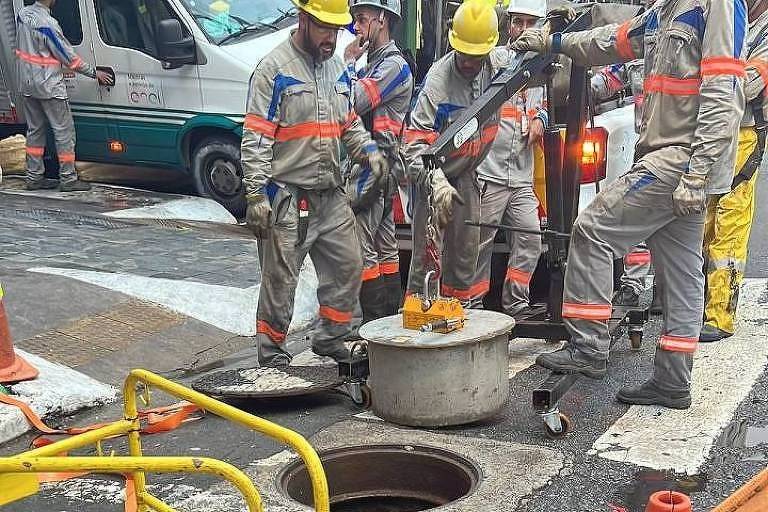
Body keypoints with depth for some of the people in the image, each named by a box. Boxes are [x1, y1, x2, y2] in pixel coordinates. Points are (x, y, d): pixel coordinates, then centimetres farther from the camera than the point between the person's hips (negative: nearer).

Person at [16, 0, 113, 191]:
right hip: (49, 87, -8)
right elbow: (69, 58, -16)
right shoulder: (47, 24, -22)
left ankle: (34, 177, 19)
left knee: (34, 130, 15)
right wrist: (95, 73, -6)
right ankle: (68, 179, 2)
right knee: (64, 131, 0)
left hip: (27, 86, 8)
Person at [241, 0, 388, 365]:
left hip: (331, 195, 7)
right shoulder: (274, 68, -10)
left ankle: (329, 338, 27)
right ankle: (272, 355, 15)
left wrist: (368, 150, 2)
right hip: (287, 197, -7)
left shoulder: (337, 68, 13)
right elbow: (256, 137, -13)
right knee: (280, 281, 1)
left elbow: (349, 122, 22)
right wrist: (256, 194, -18)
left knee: (348, 268, 11)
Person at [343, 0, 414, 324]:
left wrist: (348, 63, -7)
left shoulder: (393, 64, -10)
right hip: (375, 169, 10)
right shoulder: (372, 63, 20)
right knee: (385, 250, 13)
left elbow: (354, 103, -19)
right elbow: (352, 105, 21)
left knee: (361, 252, -10)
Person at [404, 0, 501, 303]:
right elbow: (416, 142, -33)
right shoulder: (438, 82, -28)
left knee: (467, 248, 14)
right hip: (433, 176, -6)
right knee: (428, 252, -8)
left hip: (467, 175, 6)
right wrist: (436, 182, -47)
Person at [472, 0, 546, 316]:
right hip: (489, 173, -6)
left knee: (530, 241, 3)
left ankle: (515, 307, 13)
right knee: (480, 243, -2)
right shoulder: (496, 57, -3)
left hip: (522, 178, 6)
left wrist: (540, 119, 8)